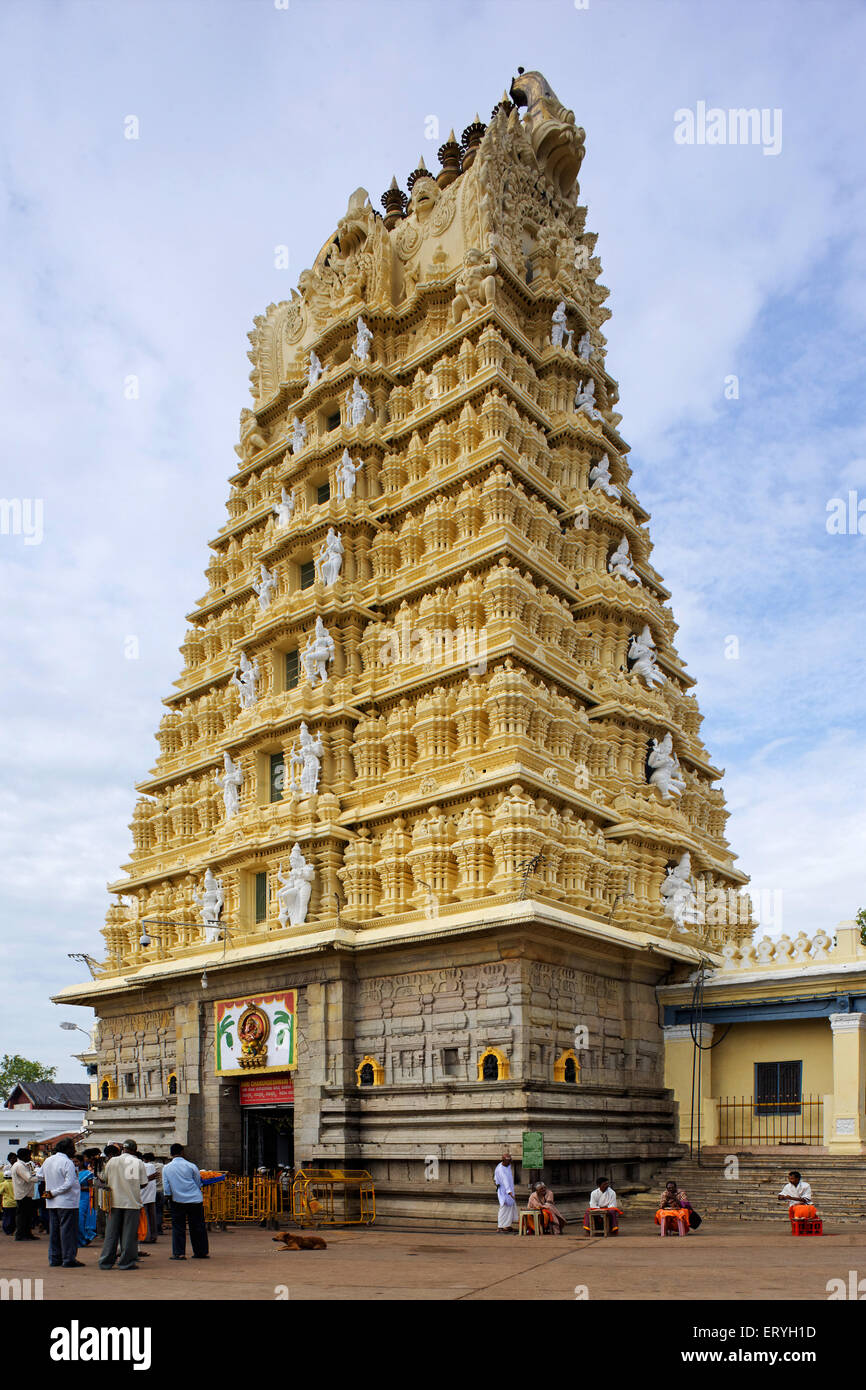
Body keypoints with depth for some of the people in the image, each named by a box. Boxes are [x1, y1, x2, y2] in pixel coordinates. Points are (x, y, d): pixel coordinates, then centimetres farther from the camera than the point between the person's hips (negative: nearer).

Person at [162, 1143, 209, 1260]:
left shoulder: (166, 1168, -1)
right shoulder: (191, 1166, -4)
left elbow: (166, 1189, 1)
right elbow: (199, 1184, 5)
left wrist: (169, 1198, 14)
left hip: (178, 1201, 0)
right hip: (195, 1200, 0)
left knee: (178, 1227, 10)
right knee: (197, 1227, 9)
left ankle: (179, 1253, 6)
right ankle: (202, 1252, 16)